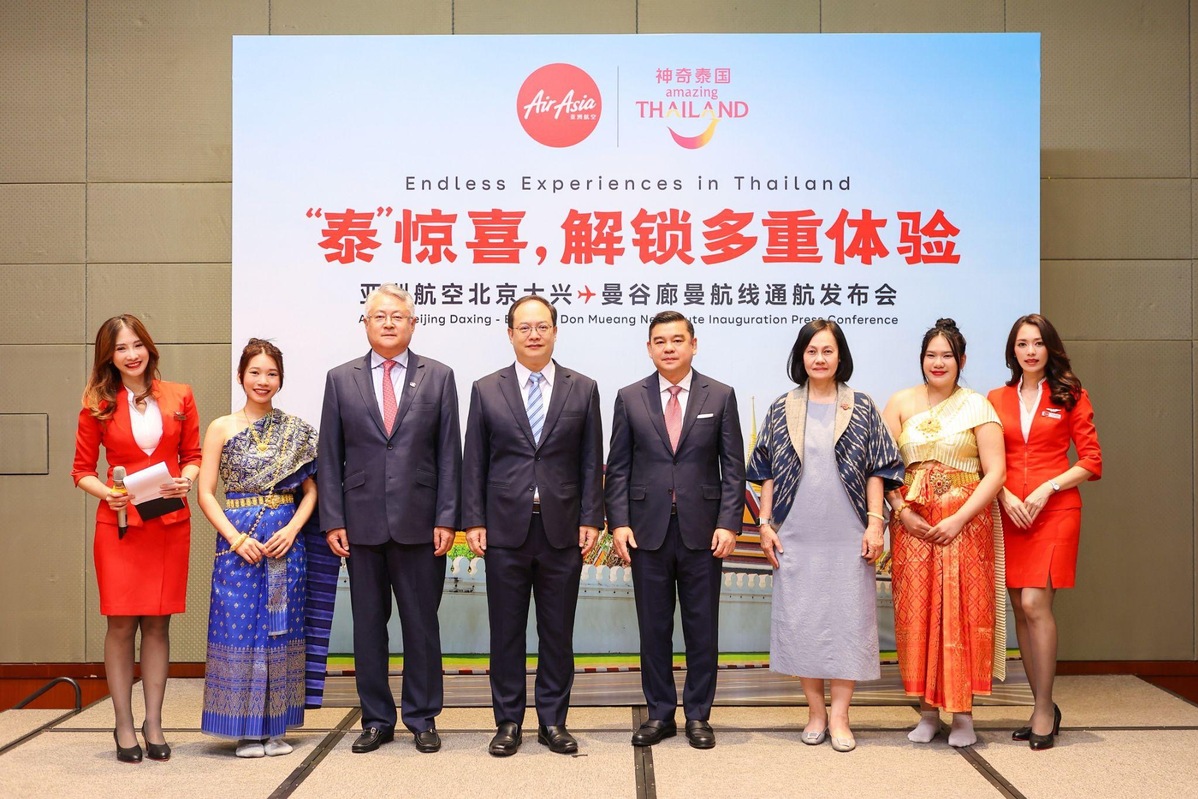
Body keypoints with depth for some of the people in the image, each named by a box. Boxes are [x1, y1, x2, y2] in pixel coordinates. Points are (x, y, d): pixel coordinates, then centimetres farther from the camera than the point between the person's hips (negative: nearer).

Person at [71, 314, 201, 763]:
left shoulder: (179, 397, 6)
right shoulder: (99, 405, 3)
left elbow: (194, 454, 13)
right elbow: (82, 470, 7)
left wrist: (187, 479, -7)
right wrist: (107, 494, -12)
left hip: (170, 521, 1)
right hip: (119, 524, -1)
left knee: (158, 623, 5)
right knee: (121, 623, -1)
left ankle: (153, 725, 13)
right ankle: (124, 727, 9)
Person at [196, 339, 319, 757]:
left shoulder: (296, 430, 7)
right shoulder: (222, 428, 2)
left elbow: (310, 490, 7)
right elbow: (205, 493, 0)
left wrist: (292, 529, -9)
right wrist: (236, 537, -12)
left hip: (285, 540, 2)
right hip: (237, 540, -2)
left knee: (281, 630, 5)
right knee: (239, 628, -1)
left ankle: (275, 727, 15)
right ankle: (246, 729, 9)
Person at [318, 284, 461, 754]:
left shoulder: (439, 377, 4)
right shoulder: (340, 379, 7)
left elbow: (449, 453, 2)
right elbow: (330, 456, 5)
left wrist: (446, 518, -5)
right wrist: (332, 520, -2)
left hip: (419, 522, -1)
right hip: (362, 522, 1)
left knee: (421, 624, 6)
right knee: (368, 624, 8)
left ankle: (422, 719, 18)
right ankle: (376, 720, 19)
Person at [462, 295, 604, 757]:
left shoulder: (582, 390, 6)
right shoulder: (486, 390, 5)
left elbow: (591, 462, 5)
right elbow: (474, 462, 5)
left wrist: (591, 520, -2)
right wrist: (473, 521, -2)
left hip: (562, 529, 0)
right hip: (505, 529, 0)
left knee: (557, 632, 7)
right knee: (506, 631, 6)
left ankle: (553, 721, 19)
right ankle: (508, 722, 17)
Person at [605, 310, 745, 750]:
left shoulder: (720, 396, 3)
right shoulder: (629, 398, 5)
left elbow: (733, 466, 2)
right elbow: (618, 467, 5)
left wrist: (728, 523, -7)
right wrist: (618, 523, -4)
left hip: (702, 530, 0)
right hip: (648, 530, 1)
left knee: (702, 628, 7)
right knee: (653, 627, 8)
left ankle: (698, 715, 19)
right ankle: (659, 714, 20)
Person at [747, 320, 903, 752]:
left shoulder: (862, 408, 4)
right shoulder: (781, 409, 7)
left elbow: (876, 471, 3)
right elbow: (768, 473, 9)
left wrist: (875, 522, -5)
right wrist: (765, 523, 2)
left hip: (848, 536, -1)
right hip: (796, 535, 1)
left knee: (847, 619, 0)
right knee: (799, 619, 3)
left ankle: (839, 715, 8)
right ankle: (815, 710, 16)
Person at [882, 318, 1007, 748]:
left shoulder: (977, 406, 2)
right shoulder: (902, 403, 8)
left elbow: (995, 471, -5)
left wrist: (959, 518, -13)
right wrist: (901, 512, -8)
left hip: (965, 522, -2)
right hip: (912, 522, 2)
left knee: (962, 611, -3)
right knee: (916, 612, 3)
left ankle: (962, 713, 7)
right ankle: (927, 710, 13)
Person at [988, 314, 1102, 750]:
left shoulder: (1070, 396, 4)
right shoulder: (997, 399, 11)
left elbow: (1091, 461, 1)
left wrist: (1046, 489, -10)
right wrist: (1005, 495, -6)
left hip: (1055, 511, -3)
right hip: (1010, 513, 3)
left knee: (1034, 603, -14)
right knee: (1020, 609, 3)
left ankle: (1044, 709, -4)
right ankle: (1044, 708, 14)